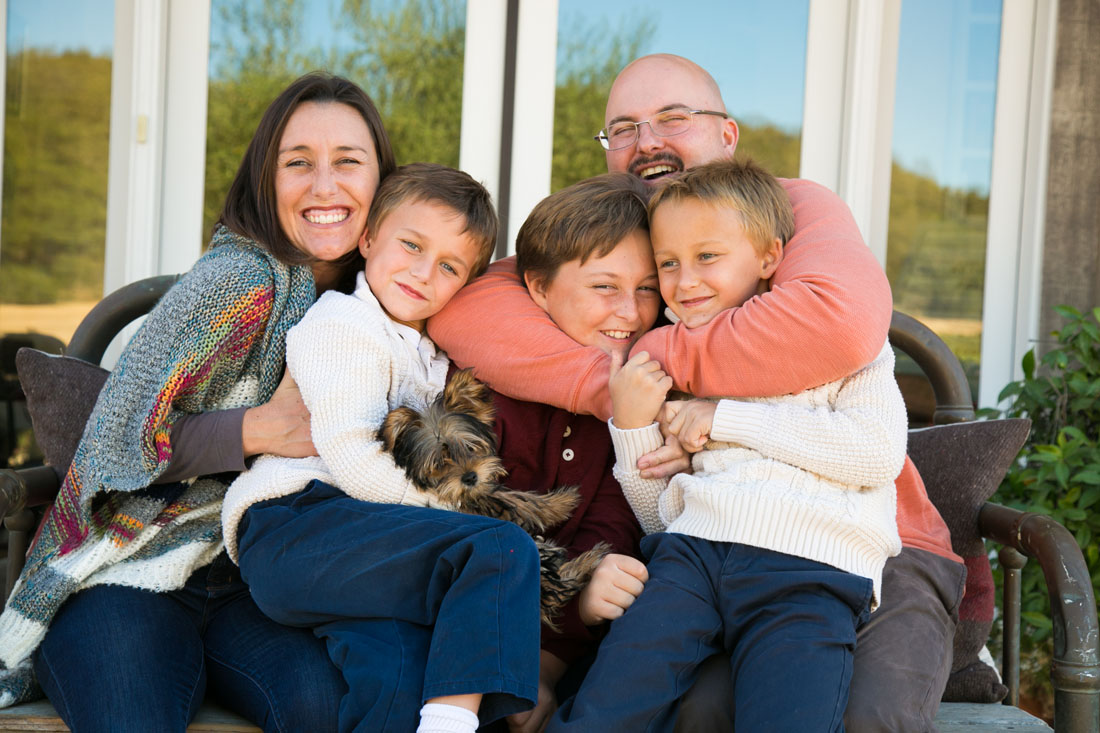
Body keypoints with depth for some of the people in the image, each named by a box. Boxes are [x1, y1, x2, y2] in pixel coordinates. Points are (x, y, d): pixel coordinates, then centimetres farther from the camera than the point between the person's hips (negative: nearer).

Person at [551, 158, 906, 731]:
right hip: (694, 547, 3)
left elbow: (881, 449, -6)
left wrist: (728, 419, -3)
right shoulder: (675, 366, 26)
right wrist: (631, 426, 7)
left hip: (812, 567, -3)